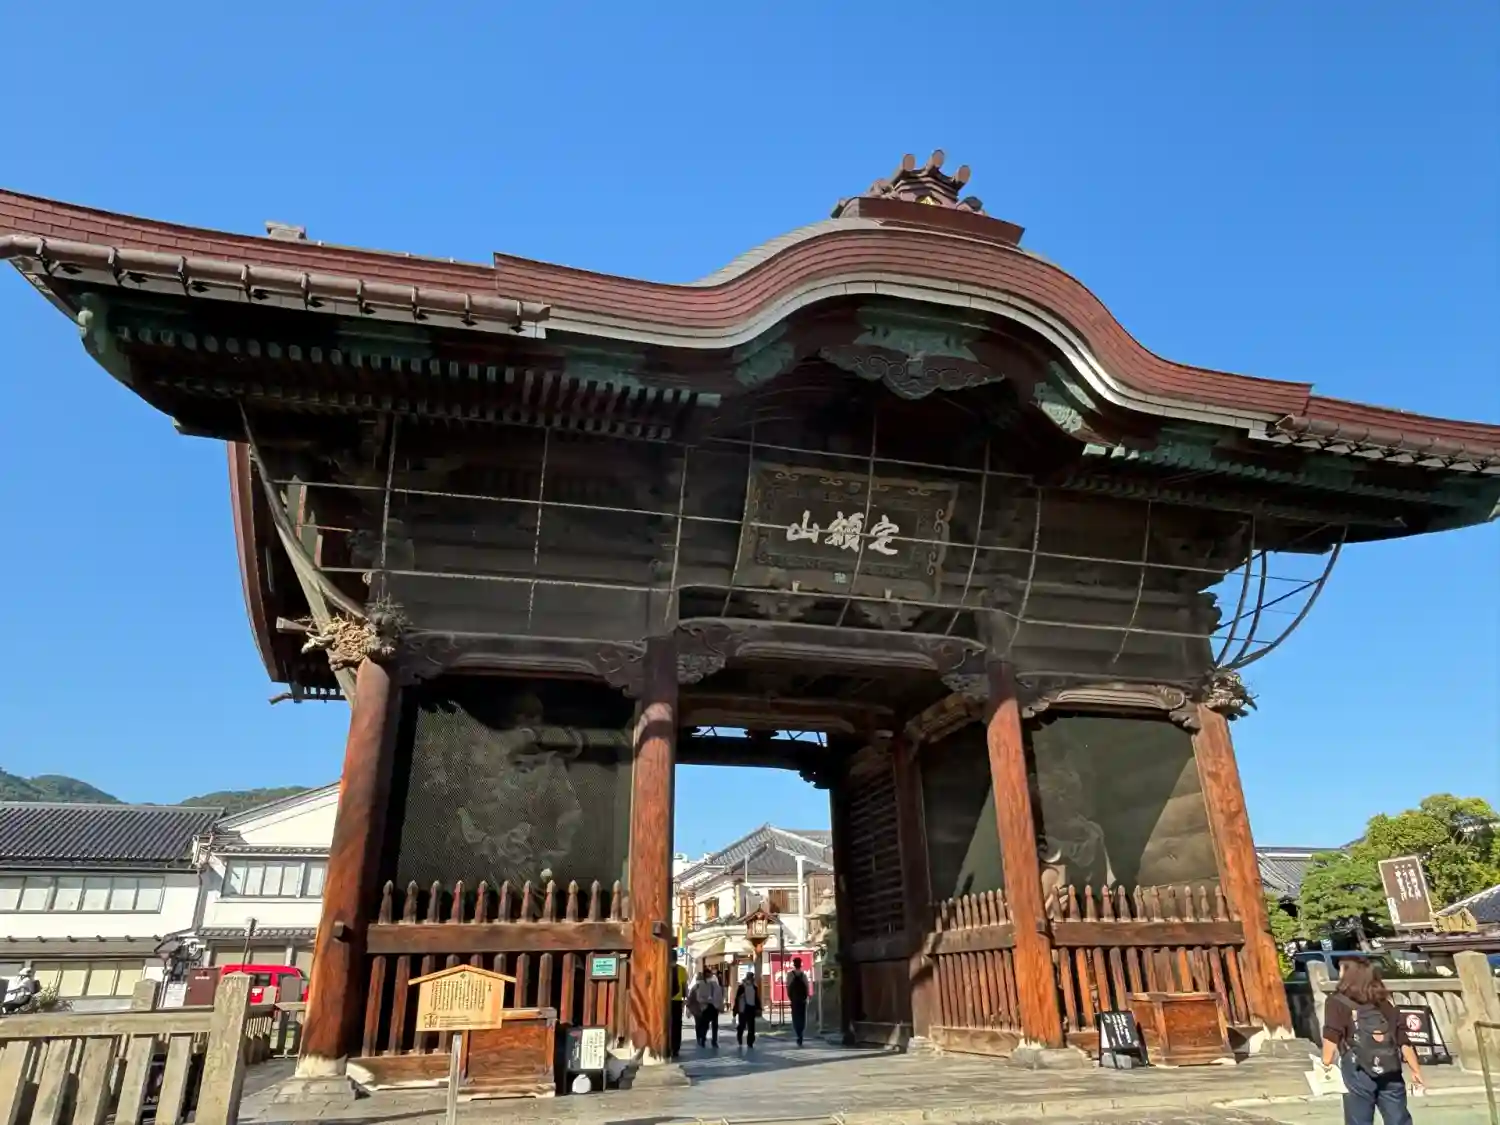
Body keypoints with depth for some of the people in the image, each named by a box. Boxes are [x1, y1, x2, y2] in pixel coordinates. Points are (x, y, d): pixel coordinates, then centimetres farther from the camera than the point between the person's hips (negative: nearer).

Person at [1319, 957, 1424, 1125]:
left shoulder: (1338, 1002, 1)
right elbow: (1403, 1042, 14)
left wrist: (1326, 1063, -2)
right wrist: (1416, 1071, 22)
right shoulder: (1385, 1005, 17)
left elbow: (1331, 1038, -11)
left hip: (1359, 1073, -5)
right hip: (1390, 1073, 5)